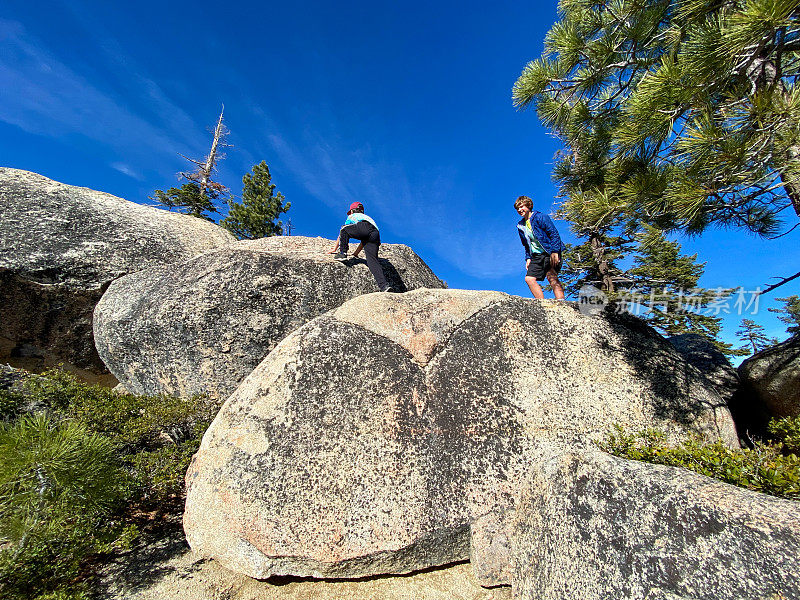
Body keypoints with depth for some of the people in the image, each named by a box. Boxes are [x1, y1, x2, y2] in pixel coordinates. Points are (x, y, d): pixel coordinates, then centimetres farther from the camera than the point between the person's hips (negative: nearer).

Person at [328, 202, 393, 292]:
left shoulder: (352, 216, 34)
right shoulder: (368, 218, 47)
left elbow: (342, 233, 40)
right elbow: (365, 240, 47)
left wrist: (335, 248, 48)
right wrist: (356, 253, 53)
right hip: (375, 235, 5)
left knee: (344, 229, 17)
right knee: (372, 261, -6)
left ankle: (342, 253, 2)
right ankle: (384, 286, -23)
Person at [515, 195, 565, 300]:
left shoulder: (540, 217, -5)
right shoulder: (521, 226, 14)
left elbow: (554, 234, -10)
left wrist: (554, 252, -19)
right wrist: (528, 258, 10)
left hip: (549, 252, -7)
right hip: (536, 256, 7)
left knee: (551, 277, -20)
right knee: (529, 278, -6)